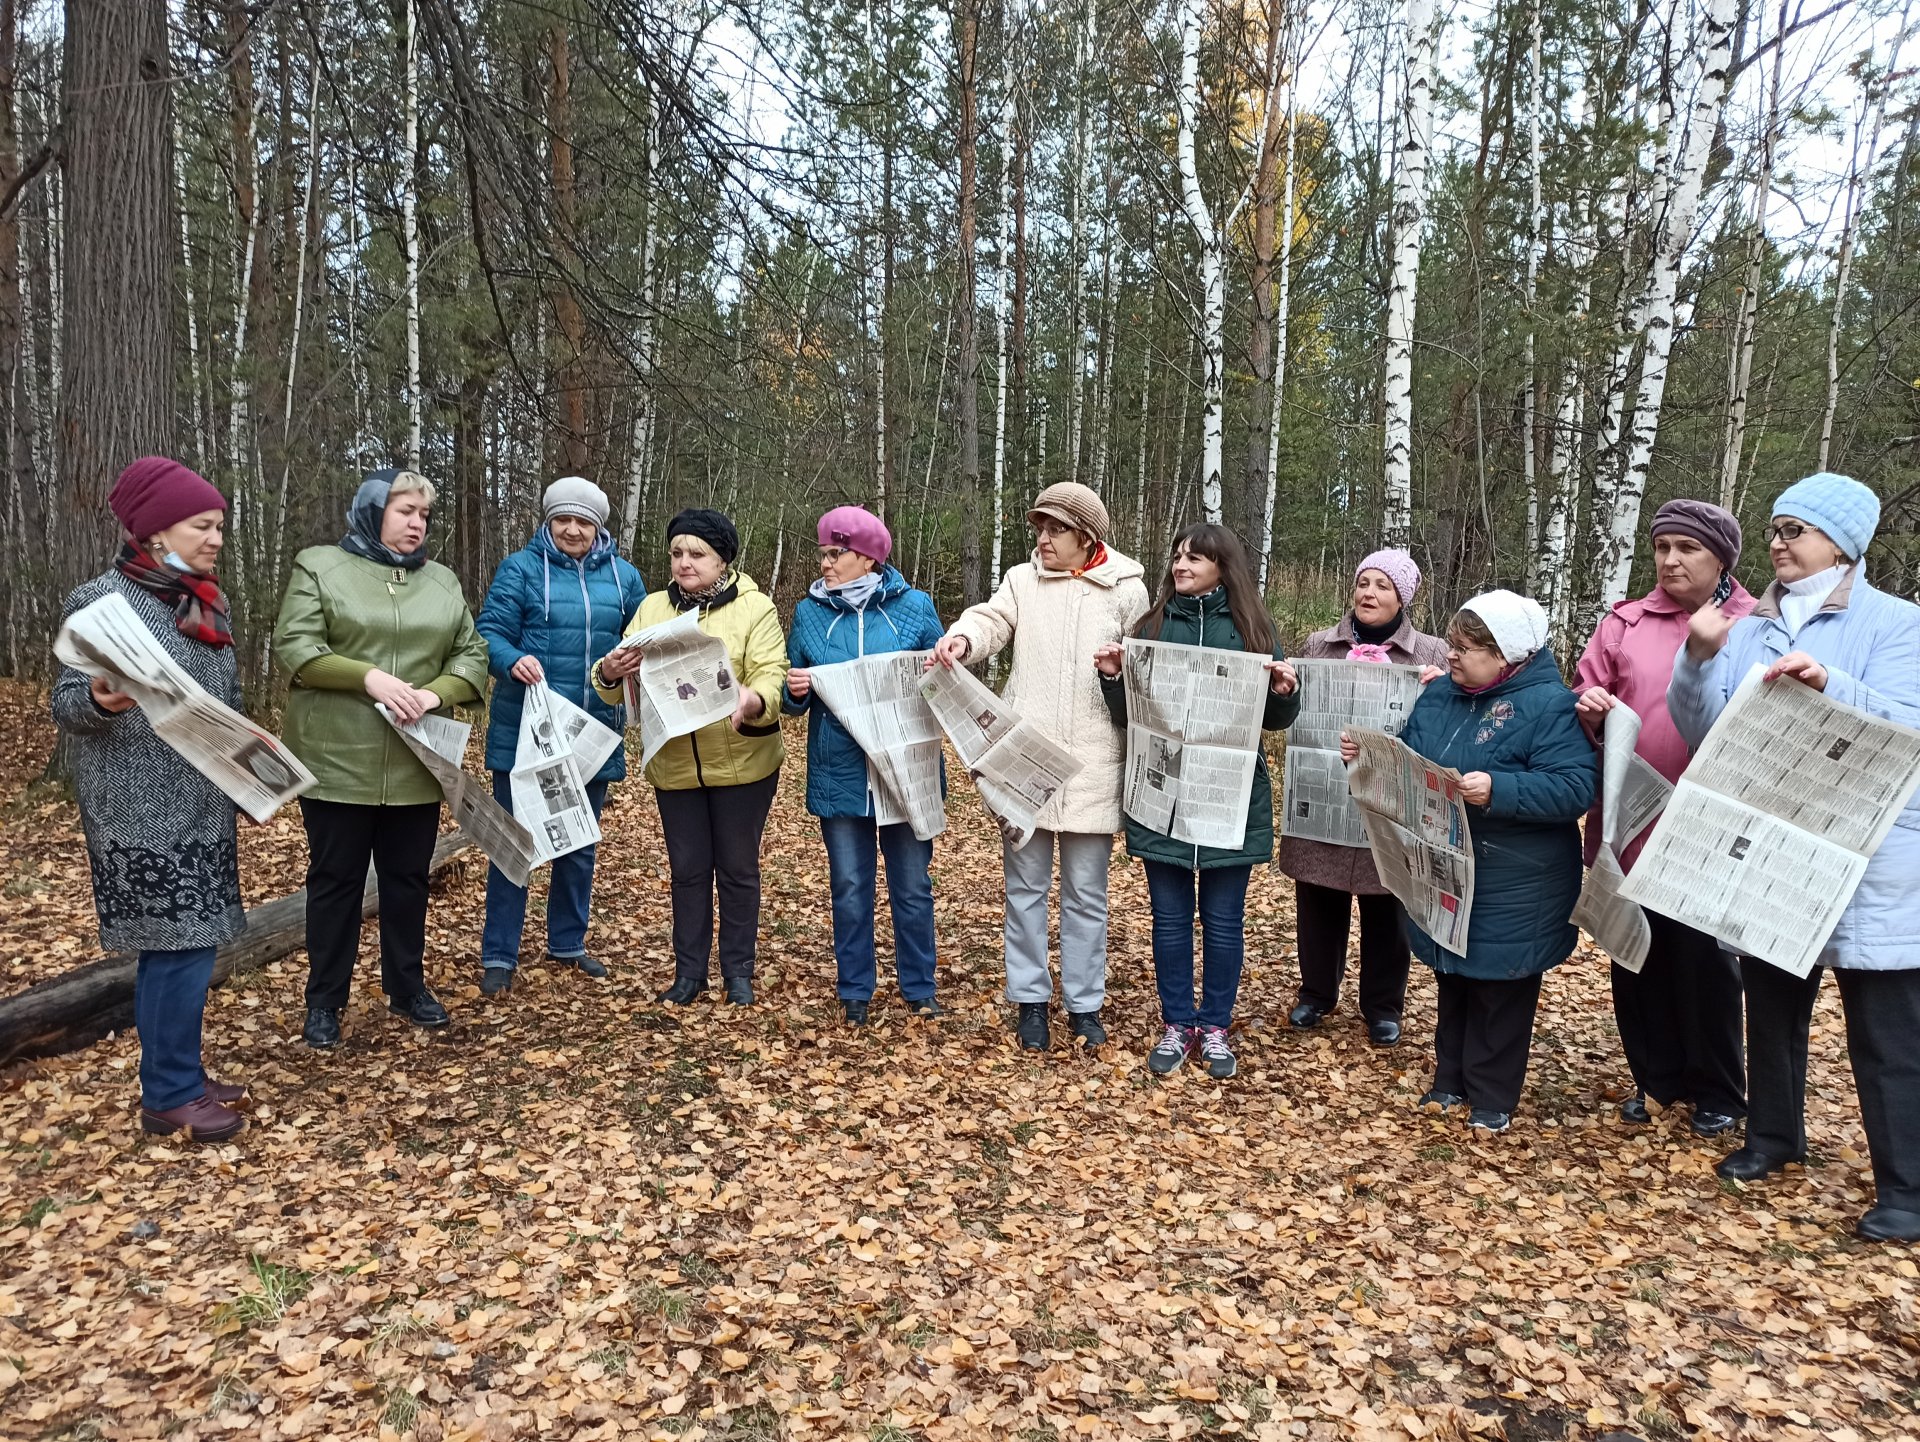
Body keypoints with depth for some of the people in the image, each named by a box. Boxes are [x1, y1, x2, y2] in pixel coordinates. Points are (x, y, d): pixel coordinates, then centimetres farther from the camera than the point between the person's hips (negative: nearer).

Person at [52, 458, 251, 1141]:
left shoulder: (207, 603, 11)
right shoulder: (103, 600, -10)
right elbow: (66, 704, -11)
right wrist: (100, 700, -30)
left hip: (200, 805, 7)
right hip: (142, 811, -7)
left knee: (176, 946, 12)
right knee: (180, 946, -6)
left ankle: (177, 1077, 23)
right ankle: (169, 1097, 6)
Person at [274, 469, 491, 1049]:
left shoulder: (443, 581, 12)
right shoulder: (319, 566, 1)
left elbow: (472, 653, 6)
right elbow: (294, 646, -9)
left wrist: (435, 692, -13)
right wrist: (368, 677, -21)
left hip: (416, 765, 4)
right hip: (339, 761, -3)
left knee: (408, 878, 13)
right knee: (335, 879, 7)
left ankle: (407, 988, 27)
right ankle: (324, 1001, 19)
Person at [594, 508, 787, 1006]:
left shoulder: (755, 608, -5)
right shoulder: (652, 608, 6)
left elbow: (771, 675, -15)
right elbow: (620, 688, 2)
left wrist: (754, 701, -38)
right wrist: (609, 670, -23)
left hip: (742, 763, -3)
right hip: (674, 765, 3)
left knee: (737, 868, 8)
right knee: (688, 869, 11)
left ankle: (738, 972, 22)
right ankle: (689, 972, 24)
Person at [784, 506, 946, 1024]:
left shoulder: (914, 607, -2)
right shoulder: (809, 612, 4)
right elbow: (795, 701, 9)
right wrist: (796, 691, -13)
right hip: (840, 773, 1)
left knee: (912, 886, 9)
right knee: (850, 887, 10)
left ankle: (919, 988, 25)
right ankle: (855, 990, 24)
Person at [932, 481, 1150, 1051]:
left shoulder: (1126, 589, 4)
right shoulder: (1022, 580, 8)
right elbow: (991, 620, -9)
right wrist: (961, 638, -29)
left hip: (1092, 767, -1)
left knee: (1086, 892, 8)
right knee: (1026, 884, 10)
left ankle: (1085, 1003, 22)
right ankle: (1030, 999, 23)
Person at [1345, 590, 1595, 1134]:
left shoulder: (1549, 705, -17)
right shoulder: (1439, 694, 5)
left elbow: (1576, 788, -25)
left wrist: (1498, 791, -35)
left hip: (1512, 887, -6)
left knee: (1500, 992, 8)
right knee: (1452, 981, 19)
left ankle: (1491, 1098, 23)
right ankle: (1451, 1080, 34)